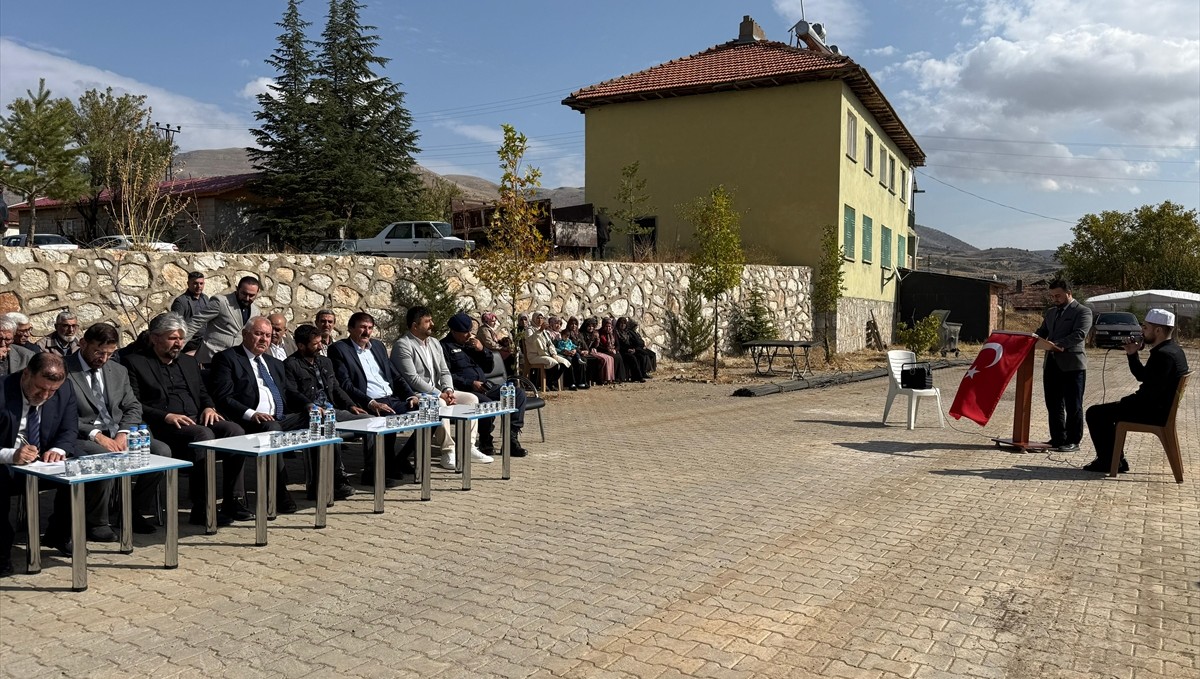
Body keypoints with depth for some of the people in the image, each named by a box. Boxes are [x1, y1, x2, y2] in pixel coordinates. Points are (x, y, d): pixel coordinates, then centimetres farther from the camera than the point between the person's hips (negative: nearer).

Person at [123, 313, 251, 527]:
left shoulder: (189, 362, 24)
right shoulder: (134, 362, 4)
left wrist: (209, 407, 4)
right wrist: (166, 416, -19)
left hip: (197, 420, 6)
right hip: (163, 427, -6)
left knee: (235, 430, -22)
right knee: (204, 435, -35)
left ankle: (230, 500, -16)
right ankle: (201, 509, -28)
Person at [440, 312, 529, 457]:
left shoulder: (472, 343, 23)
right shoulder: (445, 346, 1)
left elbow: (489, 368, 22)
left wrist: (482, 350, 4)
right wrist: (470, 383, -18)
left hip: (485, 386, 8)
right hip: (464, 390, -7)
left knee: (519, 393, -10)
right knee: (487, 403, -36)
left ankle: (512, 437, -15)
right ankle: (485, 442, -14)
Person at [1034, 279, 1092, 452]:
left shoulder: (1082, 311, -5)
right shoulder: (1050, 312, 19)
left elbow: (1079, 334, -18)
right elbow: (1042, 331, 17)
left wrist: (1057, 344, -31)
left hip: (1072, 365, -7)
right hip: (1051, 364, 7)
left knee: (1073, 406, 0)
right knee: (1053, 405, 11)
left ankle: (1073, 441, 7)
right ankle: (1057, 439, 20)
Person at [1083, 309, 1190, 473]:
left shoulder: (1164, 355, -24)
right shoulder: (1173, 349, 10)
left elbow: (1150, 393, -29)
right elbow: (1143, 376, 18)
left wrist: (1125, 402, -15)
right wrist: (1132, 355, 7)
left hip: (1154, 412, -11)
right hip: (1159, 408, 11)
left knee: (1095, 413, -8)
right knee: (1106, 412, 25)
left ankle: (1108, 461, 3)